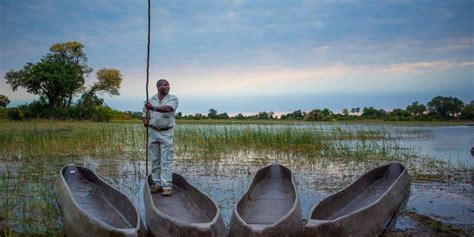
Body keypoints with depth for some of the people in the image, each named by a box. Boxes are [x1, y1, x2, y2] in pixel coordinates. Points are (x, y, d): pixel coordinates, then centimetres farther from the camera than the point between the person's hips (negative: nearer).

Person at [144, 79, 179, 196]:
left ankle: (167, 186, -3)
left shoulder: (173, 99, -4)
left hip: (166, 133, -4)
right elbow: (147, 114, 16)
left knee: (166, 161, -5)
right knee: (155, 160, 9)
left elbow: (167, 108, -25)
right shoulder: (152, 99, 9)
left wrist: (153, 108, -40)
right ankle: (157, 184, 18)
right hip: (153, 132, 4)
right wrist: (146, 121, -6)